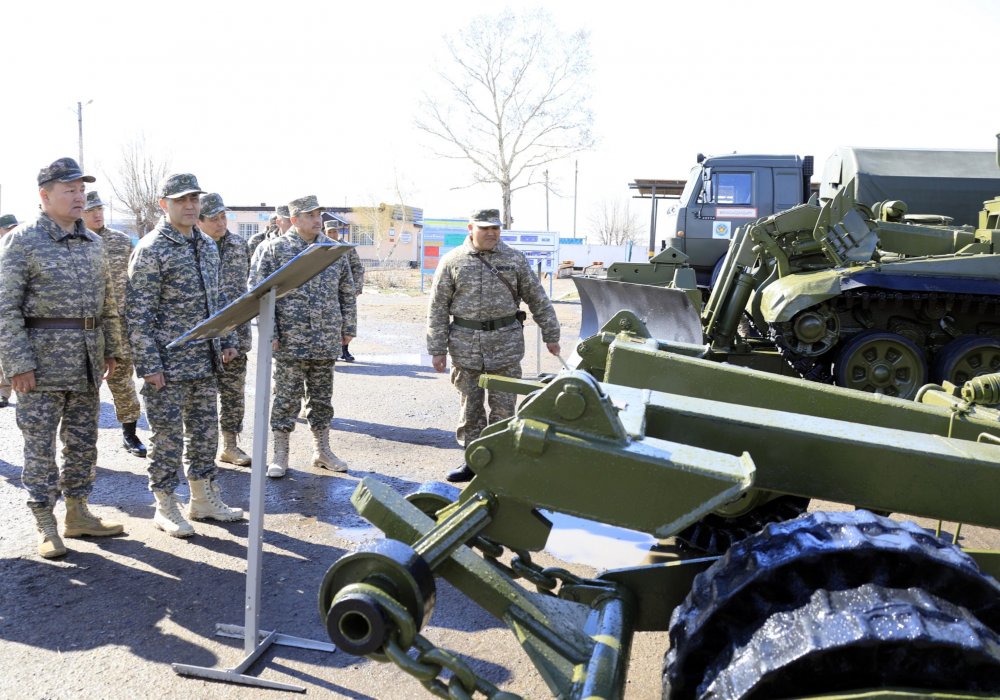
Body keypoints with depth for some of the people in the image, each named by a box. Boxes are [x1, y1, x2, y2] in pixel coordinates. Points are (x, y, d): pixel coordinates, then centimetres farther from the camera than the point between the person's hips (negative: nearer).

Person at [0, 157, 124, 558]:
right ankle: (46, 527, 10)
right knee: (40, 444, 1)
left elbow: (107, 301, 18)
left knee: (83, 441, 12)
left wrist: (111, 349, 14)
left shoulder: (93, 243, 12)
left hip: (87, 360, 6)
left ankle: (78, 514, 24)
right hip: (43, 358, -6)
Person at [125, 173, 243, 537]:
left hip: (205, 360, 7)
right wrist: (149, 365, -18)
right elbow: (137, 313, -14)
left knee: (205, 430, 13)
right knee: (168, 435, 2)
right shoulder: (151, 250, -11)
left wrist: (227, 340, 13)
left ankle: (203, 498, 26)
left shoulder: (207, 245, 12)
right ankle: (165, 507, 16)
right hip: (168, 362, -7)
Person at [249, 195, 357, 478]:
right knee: (286, 399, 2)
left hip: (327, 343, 4)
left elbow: (347, 292, 16)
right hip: (289, 341, -4)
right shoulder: (272, 249, -3)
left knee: (322, 398, 13)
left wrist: (349, 327, 12)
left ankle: (322, 450, 25)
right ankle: (280, 454, 14)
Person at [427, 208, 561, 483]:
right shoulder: (452, 261, 2)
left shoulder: (515, 260, 4)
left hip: (506, 344, 0)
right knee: (470, 406, 9)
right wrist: (437, 349, -2)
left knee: (503, 407, 3)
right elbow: (438, 307, 2)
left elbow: (537, 299, 9)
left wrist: (551, 335, 8)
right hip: (466, 346, 0)